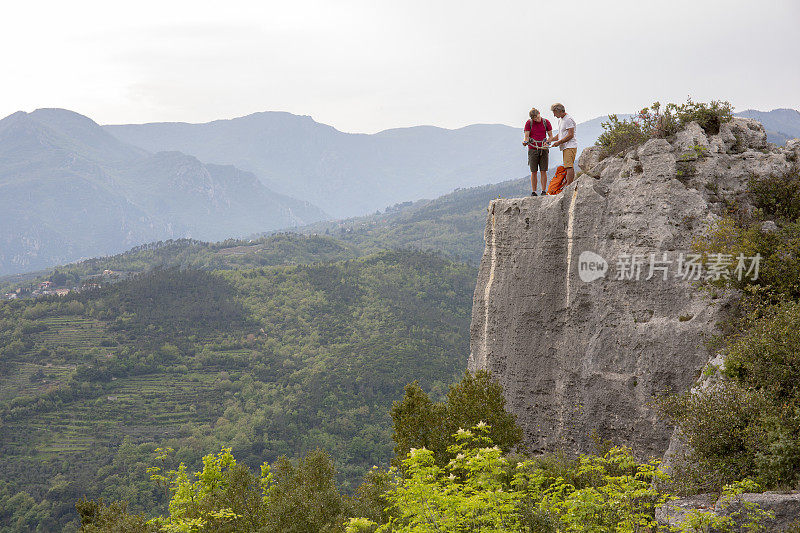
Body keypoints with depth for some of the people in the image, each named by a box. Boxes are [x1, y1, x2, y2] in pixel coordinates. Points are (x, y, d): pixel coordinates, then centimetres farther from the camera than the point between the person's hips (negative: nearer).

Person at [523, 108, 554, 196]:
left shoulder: (546, 122, 1)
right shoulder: (529, 123, -1)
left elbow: (551, 136, 5)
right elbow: (526, 137, -4)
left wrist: (546, 143, -15)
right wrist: (525, 141, -27)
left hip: (543, 149, 1)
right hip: (533, 149, -1)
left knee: (543, 171, -1)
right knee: (533, 172, -1)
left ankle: (544, 191, 4)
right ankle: (533, 192, 3)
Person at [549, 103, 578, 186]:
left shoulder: (568, 120, -11)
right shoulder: (560, 120, 21)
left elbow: (570, 135, -17)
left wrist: (559, 142, -15)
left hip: (570, 146, -10)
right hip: (565, 147, 10)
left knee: (569, 166, -16)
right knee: (567, 167, 7)